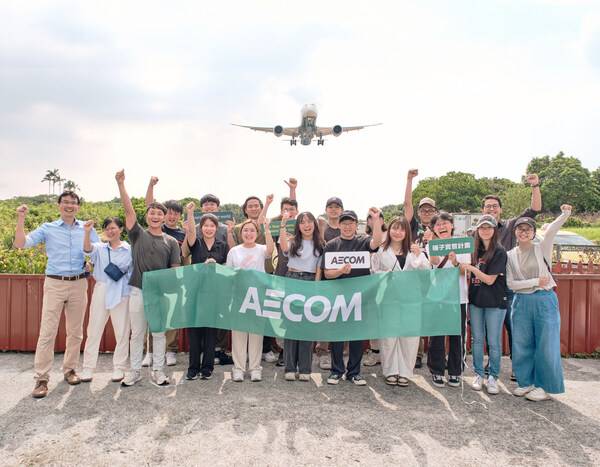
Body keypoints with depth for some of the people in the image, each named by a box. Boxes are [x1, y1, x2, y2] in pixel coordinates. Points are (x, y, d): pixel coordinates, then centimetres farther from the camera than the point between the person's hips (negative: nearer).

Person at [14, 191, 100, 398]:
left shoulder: (87, 228, 8)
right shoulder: (48, 228, 4)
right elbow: (21, 244, -4)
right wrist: (21, 219, -13)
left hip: (79, 284, 2)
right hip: (55, 283, -2)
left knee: (75, 331, 10)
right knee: (47, 332, -5)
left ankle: (70, 369, 25)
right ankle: (41, 379, 2)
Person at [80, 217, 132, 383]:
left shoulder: (129, 249, 2)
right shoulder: (99, 248, 6)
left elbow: (134, 273, 6)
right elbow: (87, 249, -16)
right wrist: (87, 232, -32)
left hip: (121, 294, -1)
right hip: (101, 292, 2)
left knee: (122, 331, 4)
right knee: (94, 330, 5)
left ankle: (119, 368, 16)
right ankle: (88, 368, 15)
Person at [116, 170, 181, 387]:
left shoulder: (171, 242, 4)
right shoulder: (138, 234, 3)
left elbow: (176, 269, 3)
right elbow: (129, 210, -6)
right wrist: (121, 184, -15)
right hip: (138, 290, 0)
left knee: (159, 333, 8)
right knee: (137, 333, 8)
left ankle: (158, 371, 19)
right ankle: (135, 371, 20)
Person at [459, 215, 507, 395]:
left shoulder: (499, 252, -8)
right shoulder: (475, 250, 8)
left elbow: (490, 279, -13)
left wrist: (471, 267, -18)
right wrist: (457, 262, -3)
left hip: (495, 302, -5)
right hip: (476, 300, 5)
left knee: (494, 342, 3)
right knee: (477, 340, 10)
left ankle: (493, 377, 17)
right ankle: (478, 375, 22)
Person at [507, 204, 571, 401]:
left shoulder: (542, 249, 0)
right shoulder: (510, 255, 6)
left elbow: (552, 230, -20)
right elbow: (511, 283, -1)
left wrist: (565, 214, -37)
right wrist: (536, 281, -11)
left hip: (545, 300, -3)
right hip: (521, 302, 3)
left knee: (546, 345, 2)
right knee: (522, 345, 8)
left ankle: (543, 386, 16)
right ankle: (526, 383, 23)